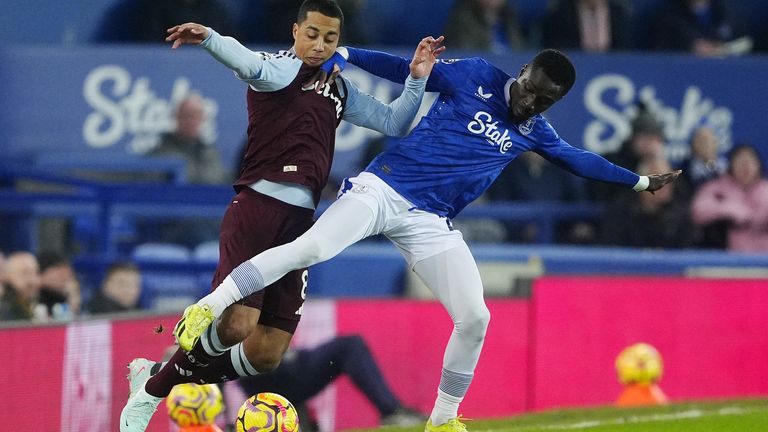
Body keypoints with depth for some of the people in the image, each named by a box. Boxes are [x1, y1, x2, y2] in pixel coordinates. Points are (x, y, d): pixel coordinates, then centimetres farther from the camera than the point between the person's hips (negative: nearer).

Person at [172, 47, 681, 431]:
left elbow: (581, 160, 26)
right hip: (383, 188, -5)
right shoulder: (474, 77, 1)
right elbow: (406, 69, 2)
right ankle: (209, 307, -21)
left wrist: (639, 181, 29)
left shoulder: (534, 131, 14)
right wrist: (343, 54, -5)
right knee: (311, 248, -28)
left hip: (429, 223, 5)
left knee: (475, 319, -5)